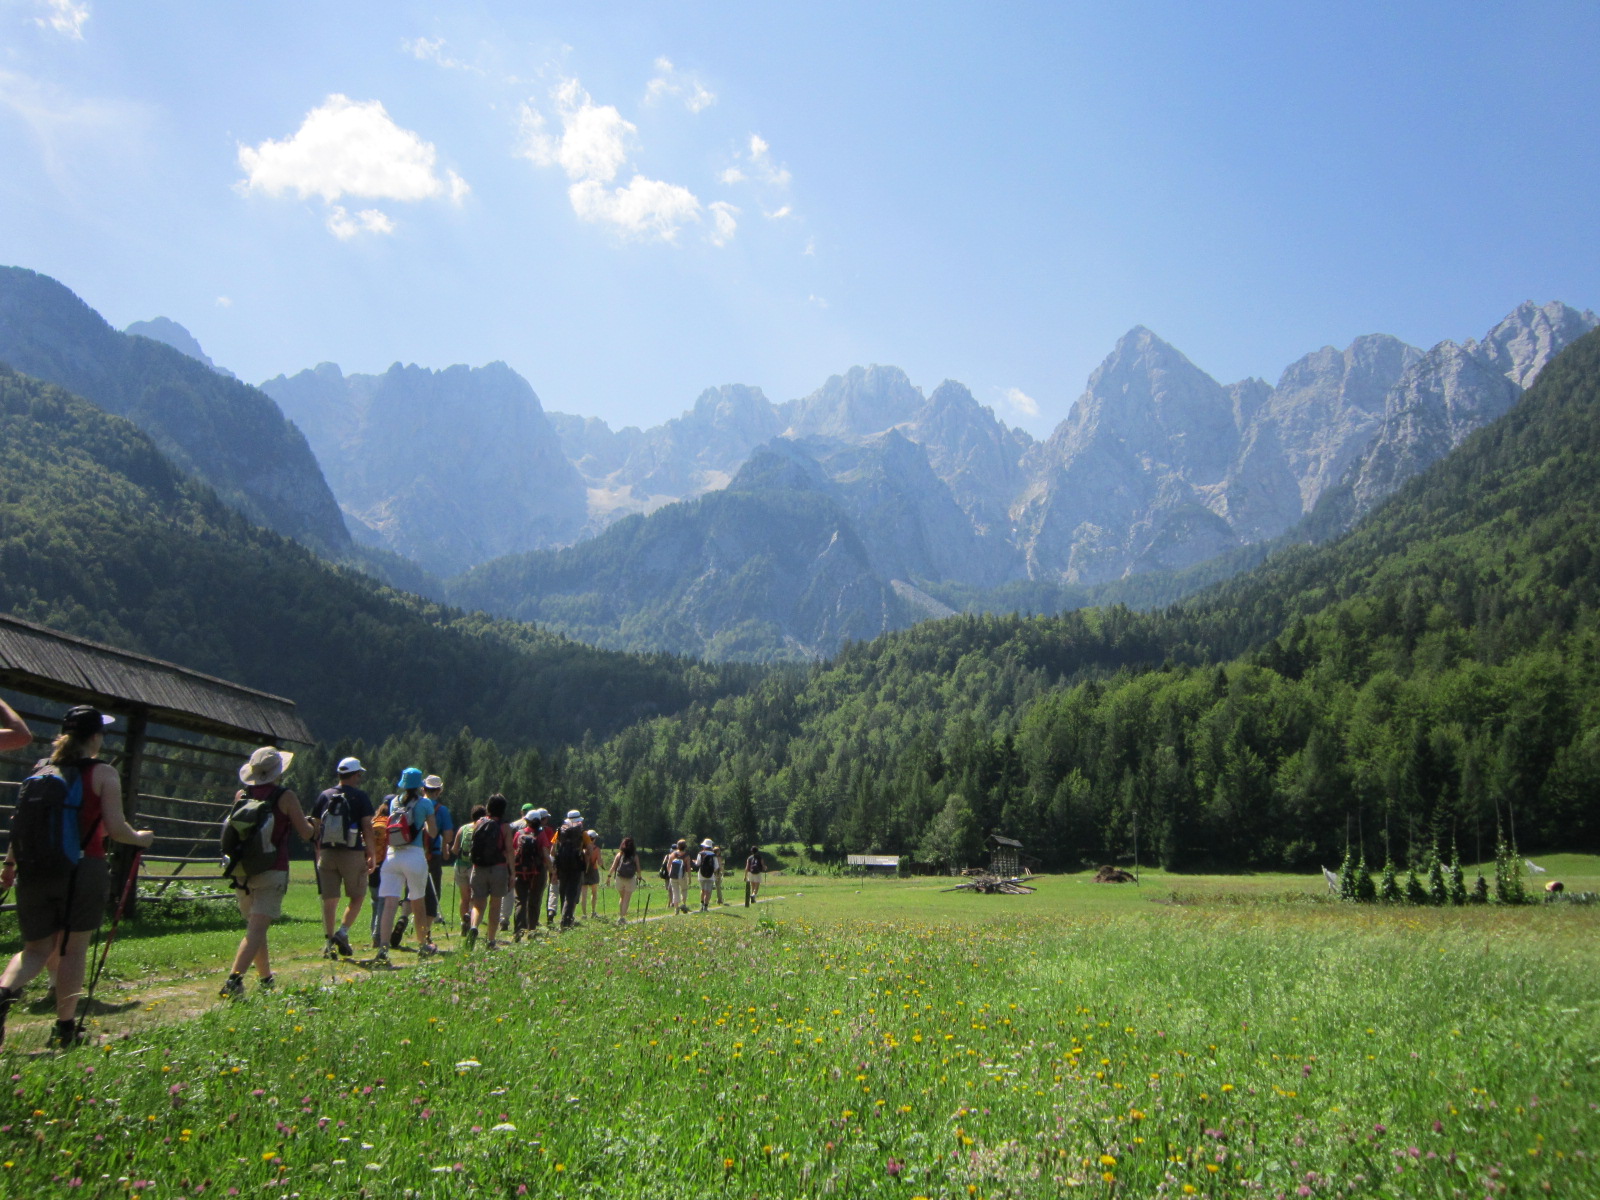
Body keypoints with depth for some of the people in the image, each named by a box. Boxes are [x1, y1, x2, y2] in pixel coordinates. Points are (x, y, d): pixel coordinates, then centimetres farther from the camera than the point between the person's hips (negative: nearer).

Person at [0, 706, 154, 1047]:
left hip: (35, 871, 4)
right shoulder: (103, 774, -5)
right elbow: (115, 828, -9)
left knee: (36, 948, 13)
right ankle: (65, 1028, 13)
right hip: (83, 871, -4)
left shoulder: (40, 769, 9)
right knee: (73, 949, 6)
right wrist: (140, 838, 11)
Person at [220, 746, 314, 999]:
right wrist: (310, 822, 20)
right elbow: (306, 833, -1)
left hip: (243, 871, 5)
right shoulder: (286, 797, -8)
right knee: (256, 929, -9)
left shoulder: (240, 795, 5)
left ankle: (266, 978, 30)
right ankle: (234, 979, -24)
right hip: (272, 872, -5)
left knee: (255, 926, 18)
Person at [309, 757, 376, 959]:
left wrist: (319, 855, 19)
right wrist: (372, 855, -2)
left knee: (329, 900, 8)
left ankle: (329, 942, 8)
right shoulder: (360, 797, -3)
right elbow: (367, 828, -7)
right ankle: (342, 932, -7)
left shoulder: (324, 796, 10)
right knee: (357, 897, 9)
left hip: (327, 853, 4)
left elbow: (315, 828, 11)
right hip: (352, 853, -4)